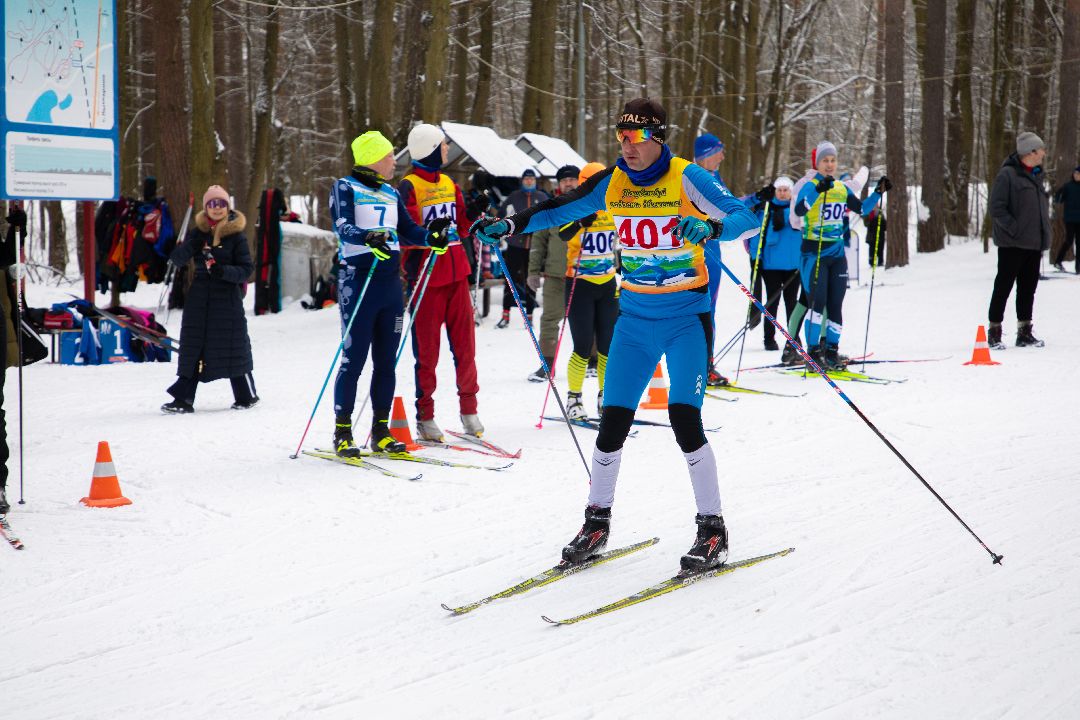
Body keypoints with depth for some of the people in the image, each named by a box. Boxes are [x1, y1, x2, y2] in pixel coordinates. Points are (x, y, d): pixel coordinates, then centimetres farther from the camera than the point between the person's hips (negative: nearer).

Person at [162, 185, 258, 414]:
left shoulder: (236, 235, -2)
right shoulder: (198, 232, 8)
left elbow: (246, 269, -5)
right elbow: (177, 260, 2)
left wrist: (224, 271, -22)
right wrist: (190, 247, -17)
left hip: (228, 296, -3)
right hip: (199, 297, 4)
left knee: (233, 347, 2)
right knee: (192, 347, 2)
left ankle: (246, 395, 17)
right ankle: (183, 399, 3)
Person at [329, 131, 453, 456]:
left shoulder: (391, 193, 17)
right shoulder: (345, 188, -3)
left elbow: (408, 230, 15)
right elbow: (343, 227, -18)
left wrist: (431, 238, -5)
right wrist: (368, 239, -37)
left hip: (390, 282, 6)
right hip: (358, 280, -6)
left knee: (386, 361, 7)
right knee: (354, 360, -6)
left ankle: (380, 431, 14)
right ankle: (342, 432, 2)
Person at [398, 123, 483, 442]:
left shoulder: (449, 183, 15)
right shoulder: (409, 186, -6)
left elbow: (463, 226, 15)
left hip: (456, 273, 6)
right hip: (426, 275, -6)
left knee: (464, 343, 7)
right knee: (427, 348, 0)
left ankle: (468, 407, 17)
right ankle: (425, 415, 7)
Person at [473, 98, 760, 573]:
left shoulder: (687, 178, -12)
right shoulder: (612, 183, 2)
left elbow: (747, 220, -17)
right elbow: (559, 209, 15)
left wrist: (712, 227, -37)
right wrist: (510, 226, 4)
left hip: (686, 317, -4)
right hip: (636, 316, 4)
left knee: (684, 417, -16)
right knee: (613, 420, 2)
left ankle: (712, 530, -4)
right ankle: (597, 522, 19)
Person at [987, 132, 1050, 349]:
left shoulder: (1036, 175, 14)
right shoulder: (1007, 174, -10)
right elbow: (997, 208, -13)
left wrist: (1043, 237, 13)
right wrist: (1015, 229, -16)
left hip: (1033, 243, 7)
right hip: (1012, 244, -7)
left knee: (1028, 288, 10)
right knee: (1004, 286, -2)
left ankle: (1025, 333, 17)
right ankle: (994, 332, 5)